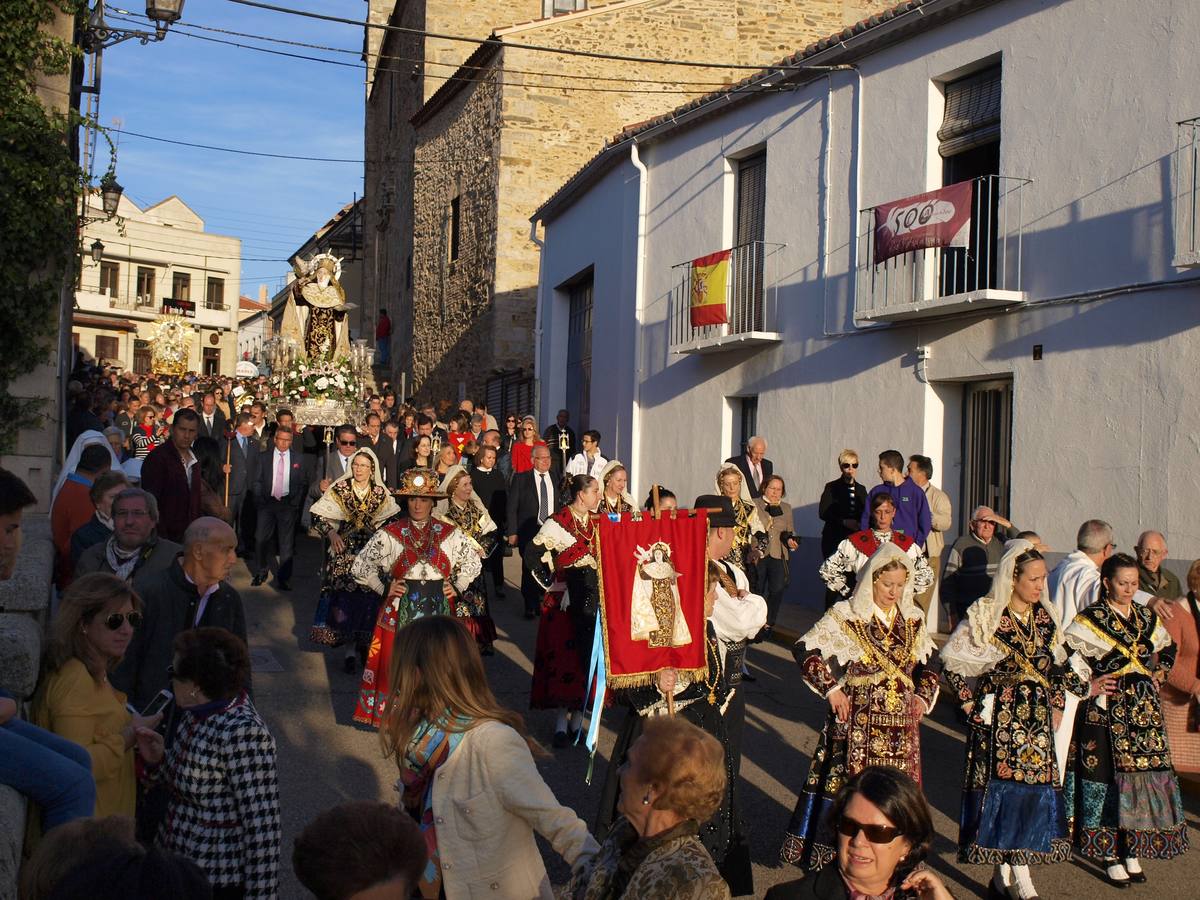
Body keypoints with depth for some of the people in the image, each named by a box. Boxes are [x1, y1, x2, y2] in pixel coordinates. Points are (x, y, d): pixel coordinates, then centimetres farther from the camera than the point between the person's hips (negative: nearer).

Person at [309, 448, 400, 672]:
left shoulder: (381, 494, 4)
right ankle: (350, 649, 4)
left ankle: (364, 644, 17)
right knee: (345, 596, -5)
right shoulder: (339, 489, 0)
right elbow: (319, 516, 1)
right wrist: (331, 533, -13)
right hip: (344, 551, -1)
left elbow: (392, 520, 12)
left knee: (368, 598, 0)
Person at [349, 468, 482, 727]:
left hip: (439, 609, 2)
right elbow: (360, 566, 4)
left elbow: (473, 562, 18)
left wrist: (457, 588, 8)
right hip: (400, 609, -1)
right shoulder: (390, 533, -2)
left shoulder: (449, 534, 4)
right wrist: (384, 589, -1)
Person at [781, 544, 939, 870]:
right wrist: (831, 688, -12)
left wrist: (924, 695, 3)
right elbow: (804, 650, -11)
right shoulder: (847, 616, -9)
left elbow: (928, 664, 19)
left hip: (901, 725, 5)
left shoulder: (913, 619, 7)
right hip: (858, 724, -5)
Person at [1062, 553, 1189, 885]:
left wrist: (1159, 673, 12)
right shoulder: (1091, 619, -8)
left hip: (1144, 709, 5)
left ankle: (1130, 851, 19)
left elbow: (1167, 646, 27)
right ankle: (1109, 856, 8)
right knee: (1107, 777, -3)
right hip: (1106, 710, -5)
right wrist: (1088, 683, -14)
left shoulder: (1146, 617, 10)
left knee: (1142, 775, 5)